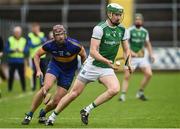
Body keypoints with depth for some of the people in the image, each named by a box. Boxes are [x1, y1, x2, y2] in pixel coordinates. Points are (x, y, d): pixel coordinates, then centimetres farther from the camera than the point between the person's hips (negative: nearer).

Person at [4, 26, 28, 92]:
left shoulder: (24, 40, 8)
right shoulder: (10, 40, 3)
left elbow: (26, 50, 3)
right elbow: (6, 49, -2)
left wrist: (21, 50, -16)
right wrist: (13, 50, -18)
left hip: (21, 61, 1)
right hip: (12, 61, -1)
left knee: (22, 75, -2)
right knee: (11, 75, -1)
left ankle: (24, 88, 5)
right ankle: (10, 89, 8)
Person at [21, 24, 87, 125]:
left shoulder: (74, 45, -24)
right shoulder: (49, 45, -18)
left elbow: (83, 56, -5)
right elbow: (37, 55, 0)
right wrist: (38, 70, -10)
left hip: (69, 71, 0)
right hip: (55, 65, 0)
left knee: (56, 101, -6)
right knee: (47, 86, -30)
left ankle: (43, 113, 29)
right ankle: (30, 114, -17)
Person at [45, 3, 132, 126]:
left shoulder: (122, 30, 3)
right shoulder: (100, 28, -17)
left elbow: (126, 49, 15)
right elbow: (93, 52, -22)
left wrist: (129, 62, -5)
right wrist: (106, 61, -36)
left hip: (107, 69, 5)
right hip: (92, 66, -5)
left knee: (115, 89, -23)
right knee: (74, 93, 0)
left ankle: (87, 110, -9)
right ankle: (52, 117, 17)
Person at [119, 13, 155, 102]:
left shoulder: (145, 31, 9)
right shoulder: (130, 30, -6)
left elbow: (147, 44, 22)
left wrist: (151, 54, 10)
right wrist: (131, 52, -28)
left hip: (142, 57, 4)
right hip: (131, 58, -4)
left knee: (149, 74, -10)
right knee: (126, 77, -10)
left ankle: (140, 93, 4)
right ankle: (123, 95, -4)